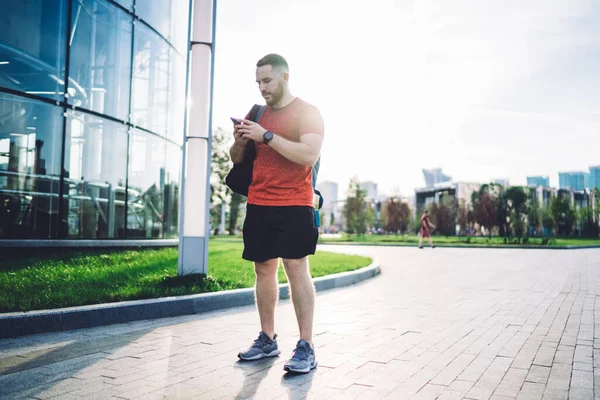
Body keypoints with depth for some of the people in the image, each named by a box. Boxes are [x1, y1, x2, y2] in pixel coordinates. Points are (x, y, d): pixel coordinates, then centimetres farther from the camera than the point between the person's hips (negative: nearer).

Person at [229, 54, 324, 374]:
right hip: (258, 204, 6)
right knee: (263, 269, 7)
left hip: (293, 205, -6)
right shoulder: (257, 113, 16)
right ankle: (267, 340, 16)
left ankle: (306, 347, -6)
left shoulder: (306, 112, -1)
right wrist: (240, 141, -3)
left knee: (296, 268, -11)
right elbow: (237, 159, 20)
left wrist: (267, 136, -19)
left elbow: (309, 155, -18)